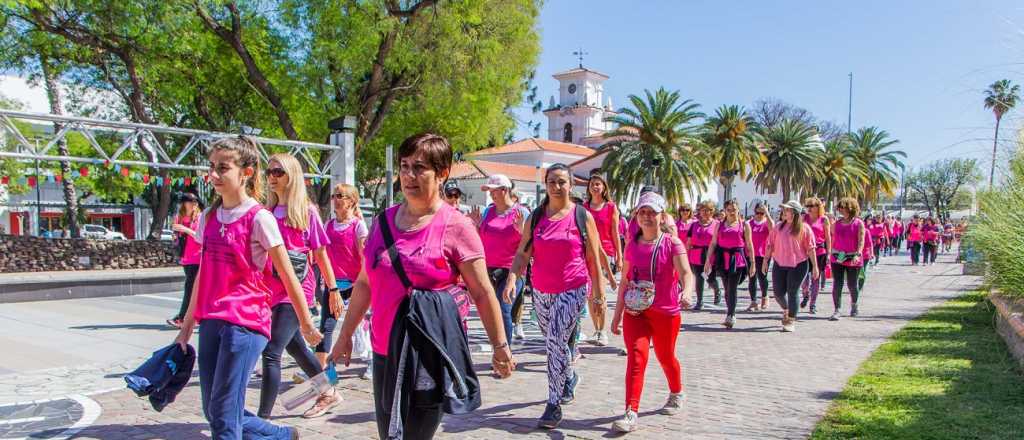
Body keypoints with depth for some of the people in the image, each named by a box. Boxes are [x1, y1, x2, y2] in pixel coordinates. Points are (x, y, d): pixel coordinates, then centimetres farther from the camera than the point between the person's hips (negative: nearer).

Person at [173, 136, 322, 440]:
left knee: (224, 414, -5)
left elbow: (287, 275, -5)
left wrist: (306, 324, 1)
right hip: (211, 322, 7)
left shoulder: (259, 218, -9)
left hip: (246, 322, -7)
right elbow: (203, 275, 17)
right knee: (213, 412, 12)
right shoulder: (208, 218, 10)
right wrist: (186, 328, 19)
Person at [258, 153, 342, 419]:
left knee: (271, 352, -13)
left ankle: (263, 418, -7)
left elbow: (320, 253, -1)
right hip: (273, 288, 6)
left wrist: (333, 289, 0)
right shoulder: (268, 212, 10)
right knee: (295, 348, 18)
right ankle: (329, 394, 37)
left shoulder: (306, 211, -4)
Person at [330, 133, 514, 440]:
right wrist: (345, 336, 19)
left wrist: (500, 347, -2)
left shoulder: (455, 225, -9)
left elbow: (482, 293, -5)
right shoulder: (383, 221, 7)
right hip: (386, 349, 6)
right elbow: (364, 283, 17)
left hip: (431, 349, -6)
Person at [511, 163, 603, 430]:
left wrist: (598, 293, 0)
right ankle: (571, 378, 46)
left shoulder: (582, 216, -1)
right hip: (541, 292, 4)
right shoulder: (536, 217, 6)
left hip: (573, 291, -4)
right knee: (554, 342, 17)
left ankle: (554, 406, -2)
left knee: (556, 342, -12)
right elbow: (522, 254, 4)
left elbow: (593, 259, 1)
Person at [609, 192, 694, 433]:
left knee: (665, 357, 15)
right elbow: (624, 281, 11)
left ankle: (676, 395, 44)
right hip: (635, 312, 2)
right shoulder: (632, 245, 5)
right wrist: (617, 314, 12)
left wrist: (686, 292, -43)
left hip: (666, 313, -2)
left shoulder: (672, 243, -7)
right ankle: (631, 414, -14)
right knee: (636, 358, -12)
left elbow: (686, 272, -22)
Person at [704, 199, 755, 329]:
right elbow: (713, 243, 11)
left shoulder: (744, 225, 7)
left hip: (737, 259, -3)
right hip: (723, 259, 3)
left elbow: (749, 245, 6)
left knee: (732, 289, -11)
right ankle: (732, 315, 23)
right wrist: (708, 260, 3)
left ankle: (729, 317, -13)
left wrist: (752, 263, 2)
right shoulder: (719, 225, 13)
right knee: (727, 288, 9)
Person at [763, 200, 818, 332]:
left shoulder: (804, 228, -4)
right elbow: (770, 244, 10)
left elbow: (811, 248, -4)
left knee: (793, 292, -2)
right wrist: (766, 260, 8)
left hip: (798, 265, -4)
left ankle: (791, 321, 9)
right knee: (778, 292, 7)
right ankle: (786, 310, 38)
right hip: (779, 264, 4)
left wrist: (815, 266, -5)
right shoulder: (778, 226, 6)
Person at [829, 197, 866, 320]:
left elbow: (861, 241, -12)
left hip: (853, 259, -2)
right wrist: (831, 254, 9)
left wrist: (857, 254, -25)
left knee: (852, 285, 10)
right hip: (837, 258, 2)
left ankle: (854, 304, 38)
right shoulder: (836, 223, 9)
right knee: (837, 284, -7)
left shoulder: (859, 223, -3)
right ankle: (837, 311, -6)